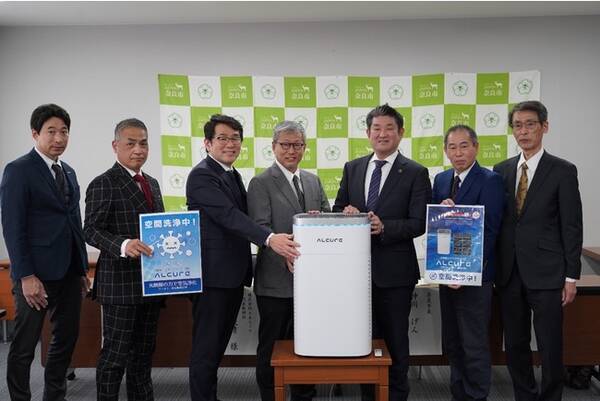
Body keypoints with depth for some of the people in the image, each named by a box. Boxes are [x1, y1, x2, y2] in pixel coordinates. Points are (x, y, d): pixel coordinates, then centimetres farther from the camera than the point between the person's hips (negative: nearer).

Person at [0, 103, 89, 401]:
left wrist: (83, 269, 13)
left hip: (70, 272, 7)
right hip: (38, 273, -7)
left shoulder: (68, 172, 14)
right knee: (24, 345, 5)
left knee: (67, 337, 13)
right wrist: (26, 276, -18)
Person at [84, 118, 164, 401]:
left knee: (144, 351, 16)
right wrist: (123, 245, -29)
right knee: (115, 354, 0)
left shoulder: (152, 183, 16)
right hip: (120, 282, -7)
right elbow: (91, 230, -13)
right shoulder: (103, 184, -7)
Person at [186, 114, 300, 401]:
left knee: (218, 345, 18)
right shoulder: (202, 175, -13)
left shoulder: (233, 175, 16)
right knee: (206, 348, 0)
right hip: (212, 275, -9)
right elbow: (229, 216, -26)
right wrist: (269, 238, -36)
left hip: (233, 276, 9)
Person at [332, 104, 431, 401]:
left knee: (395, 338, 9)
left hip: (394, 270, -3)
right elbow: (337, 210, 11)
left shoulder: (415, 173, -4)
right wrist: (346, 212, -12)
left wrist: (384, 227, -25)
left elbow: (419, 223, -10)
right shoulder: (352, 168, 8)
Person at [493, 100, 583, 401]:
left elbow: (572, 227, -4)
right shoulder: (501, 170, 9)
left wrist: (571, 277, -7)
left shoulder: (563, 171, -3)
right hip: (509, 274, 4)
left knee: (550, 348, 3)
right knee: (515, 345, 13)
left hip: (545, 274, -4)